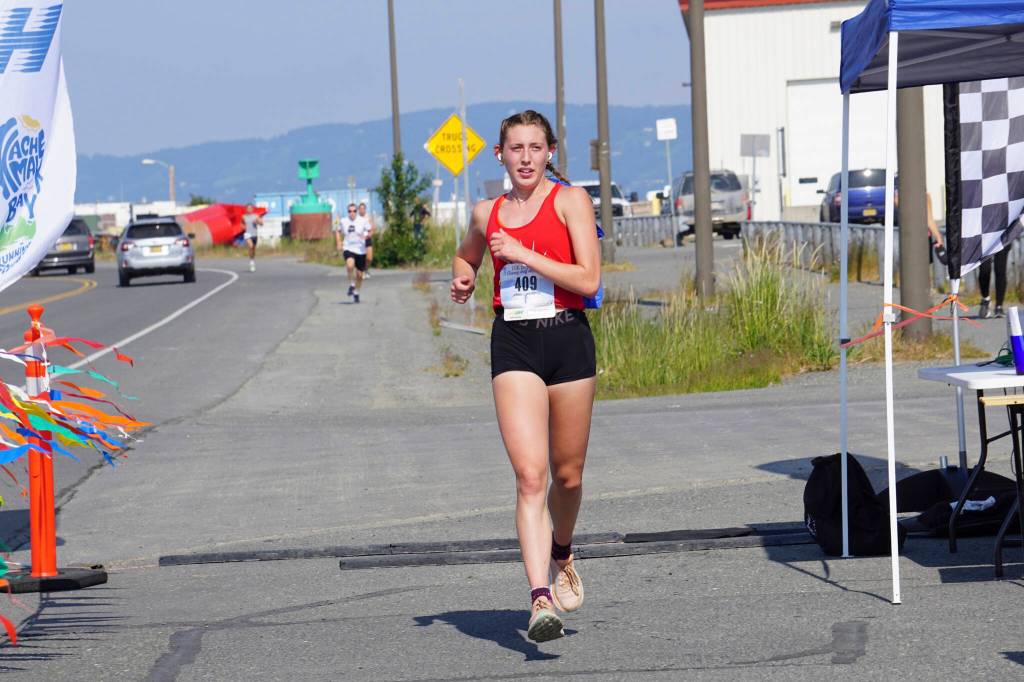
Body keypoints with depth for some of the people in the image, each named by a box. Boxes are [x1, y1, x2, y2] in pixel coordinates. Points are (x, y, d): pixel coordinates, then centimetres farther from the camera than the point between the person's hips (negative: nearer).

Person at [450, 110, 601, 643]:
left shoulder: (570, 201, -1)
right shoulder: (487, 213, 10)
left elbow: (589, 280, -11)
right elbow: (465, 256, 32)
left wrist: (523, 254, -14)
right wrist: (462, 280, 10)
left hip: (568, 339, -1)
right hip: (513, 344, 1)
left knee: (567, 475, 11)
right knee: (530, 475, -14)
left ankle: (561, 553, 43)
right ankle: (541, 598, -22)